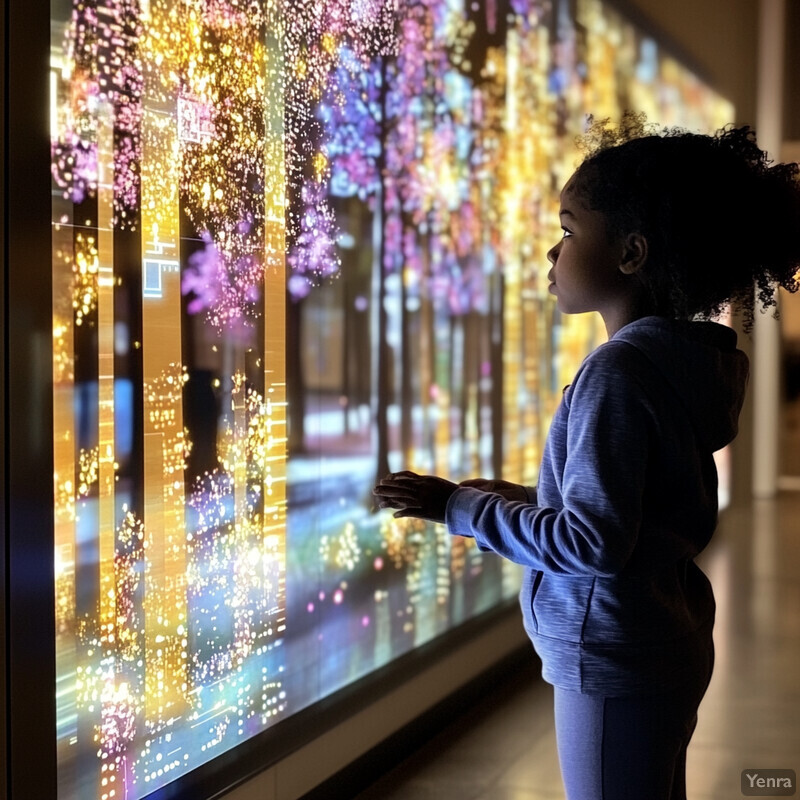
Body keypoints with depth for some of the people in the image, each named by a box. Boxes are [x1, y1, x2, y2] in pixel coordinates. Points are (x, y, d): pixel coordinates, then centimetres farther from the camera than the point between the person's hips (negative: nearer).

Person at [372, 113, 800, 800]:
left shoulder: (620, 369, -21)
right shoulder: (684, 358, 8)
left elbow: (591, 541, -25)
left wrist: (458, 507, -17)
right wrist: (518, 502, 13)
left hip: (614, 665, -10)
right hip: (668, 647, 10)